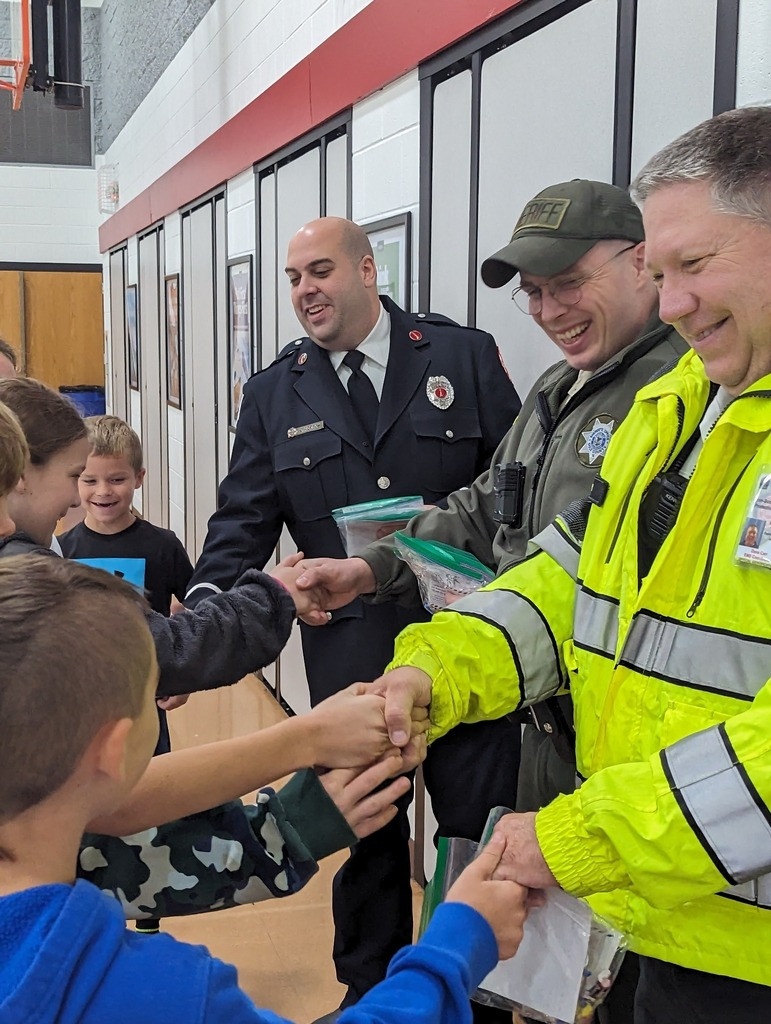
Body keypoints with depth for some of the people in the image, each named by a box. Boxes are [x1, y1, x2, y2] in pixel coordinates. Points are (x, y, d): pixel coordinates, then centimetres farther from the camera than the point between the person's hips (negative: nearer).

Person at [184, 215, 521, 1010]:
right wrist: (202, 615, -12)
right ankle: (370, 988, 35)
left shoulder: (463, 356, 2)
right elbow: (244, 520, 3)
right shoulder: (274, 394, 7)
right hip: (349, 645, 2)